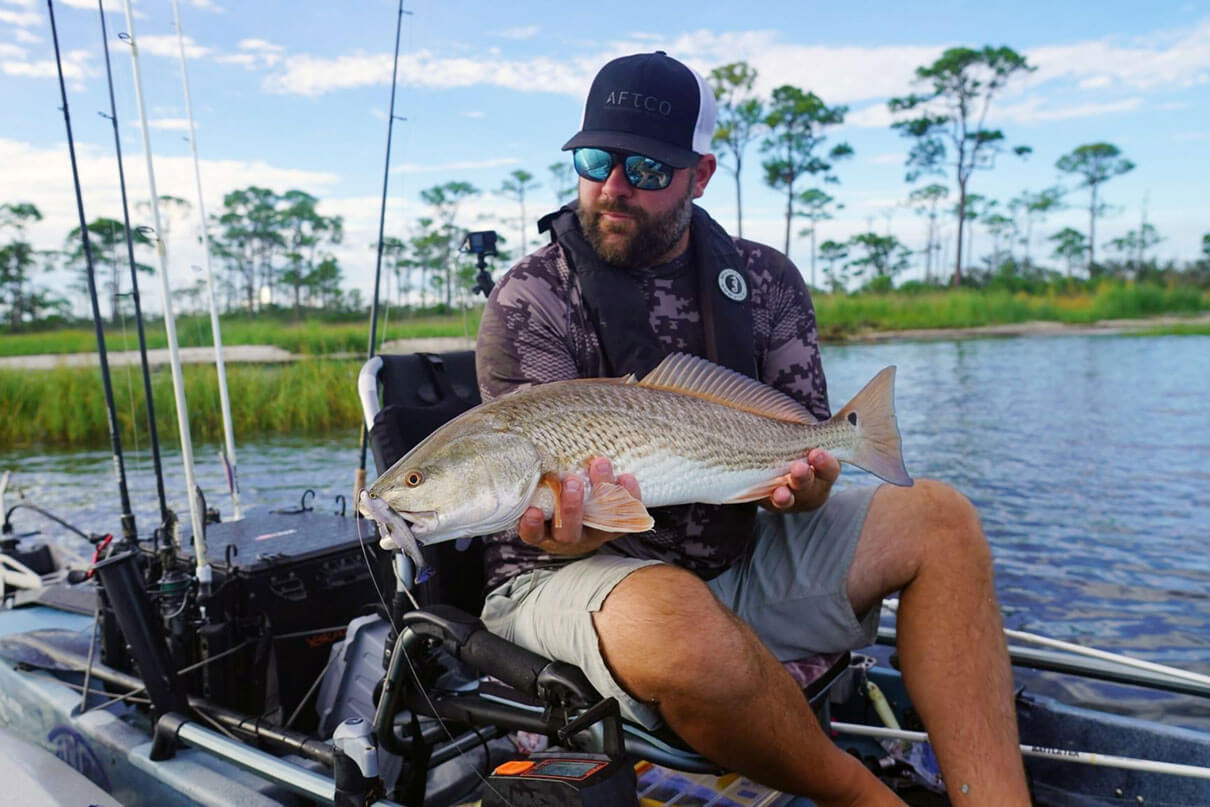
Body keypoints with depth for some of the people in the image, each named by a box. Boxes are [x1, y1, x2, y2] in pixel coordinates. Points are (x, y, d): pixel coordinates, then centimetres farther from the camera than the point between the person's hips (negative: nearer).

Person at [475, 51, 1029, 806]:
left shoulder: (765, 278, 4)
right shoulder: (530, 301, -10)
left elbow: (809, 438, 2)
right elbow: (549, 505, -14)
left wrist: (806, 481, -22)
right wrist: (572, 530, -38)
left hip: (740, 556, 5)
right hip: (579, 571, -4)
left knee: (939, 518, -8)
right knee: (687, 629, -38)